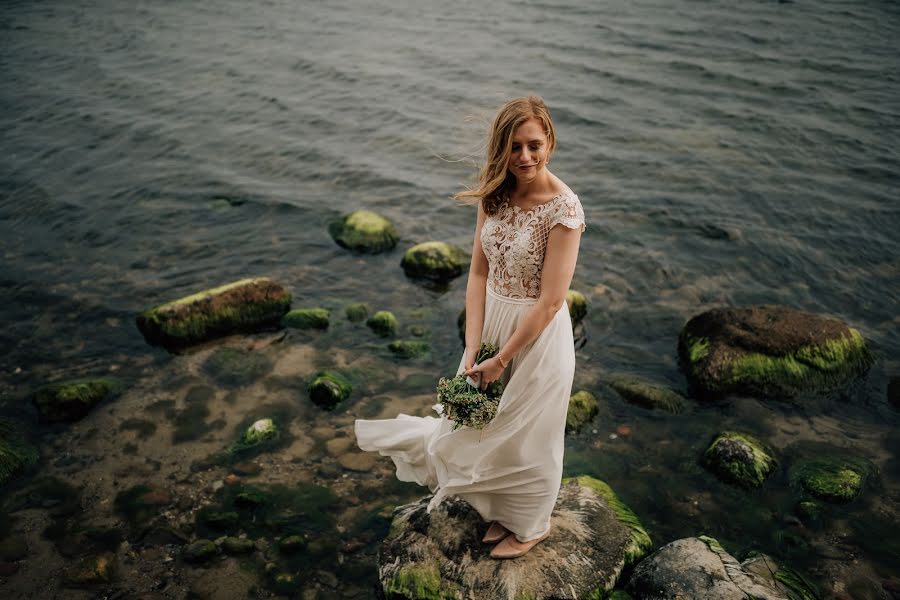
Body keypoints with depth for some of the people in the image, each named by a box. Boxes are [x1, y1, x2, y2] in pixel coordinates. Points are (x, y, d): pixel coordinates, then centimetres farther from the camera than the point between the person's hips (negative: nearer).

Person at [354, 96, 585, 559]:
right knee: (488, 418, 22)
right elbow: (479, 271, -5)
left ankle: (531, 524, 43)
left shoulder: (564, 208, -23)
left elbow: (550, 300, -22)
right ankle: (504, 511, 49)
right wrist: (472, 349, -11)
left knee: (526, 431, 14)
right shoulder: (494, 193, -5)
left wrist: (501, 359, -15)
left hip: (538, 331, -6)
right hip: (492, 320, 6)